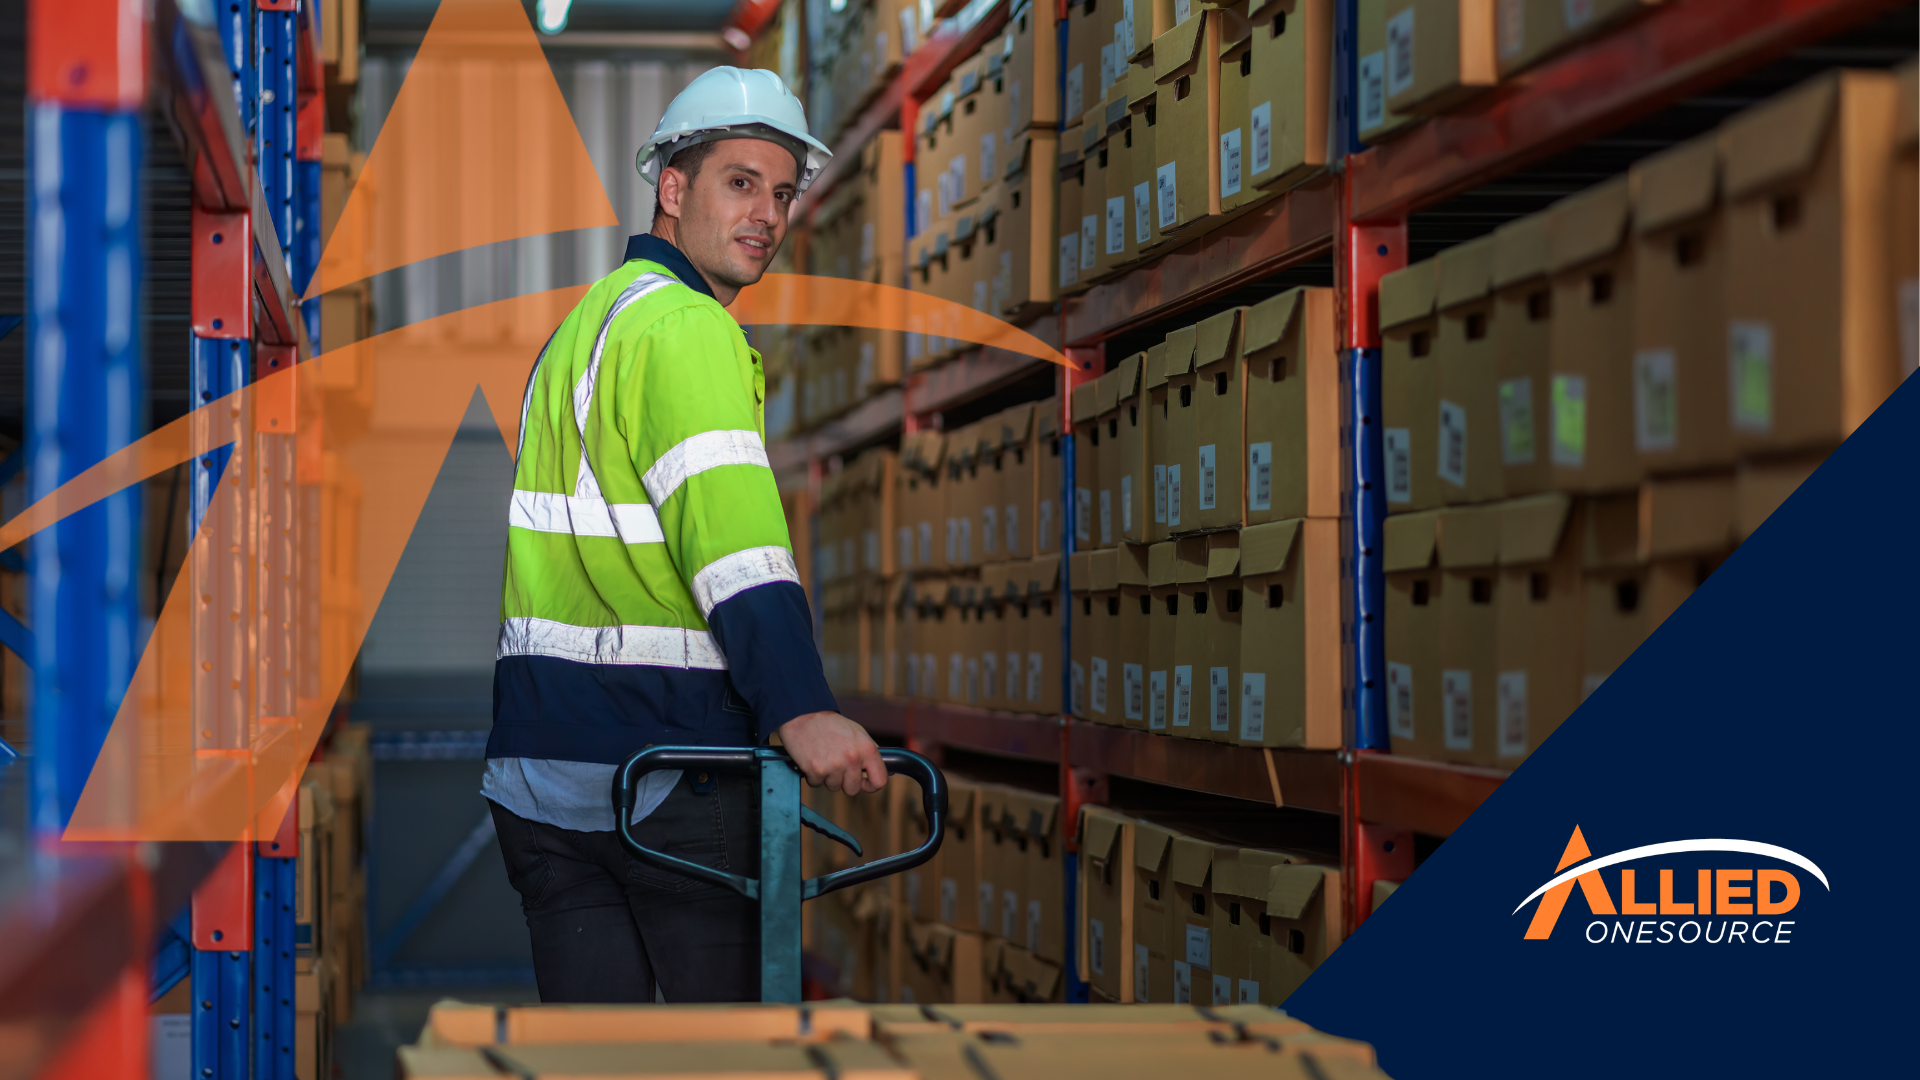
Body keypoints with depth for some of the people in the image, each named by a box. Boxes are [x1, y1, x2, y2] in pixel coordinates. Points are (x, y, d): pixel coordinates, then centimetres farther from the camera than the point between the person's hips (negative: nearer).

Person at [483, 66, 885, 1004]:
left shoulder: (583, 324, 23)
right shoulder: (684, 326, -8)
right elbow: (730, 529, -22)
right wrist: (800, 709, -31)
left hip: (538, 753, 8)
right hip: (665, 751, -8)